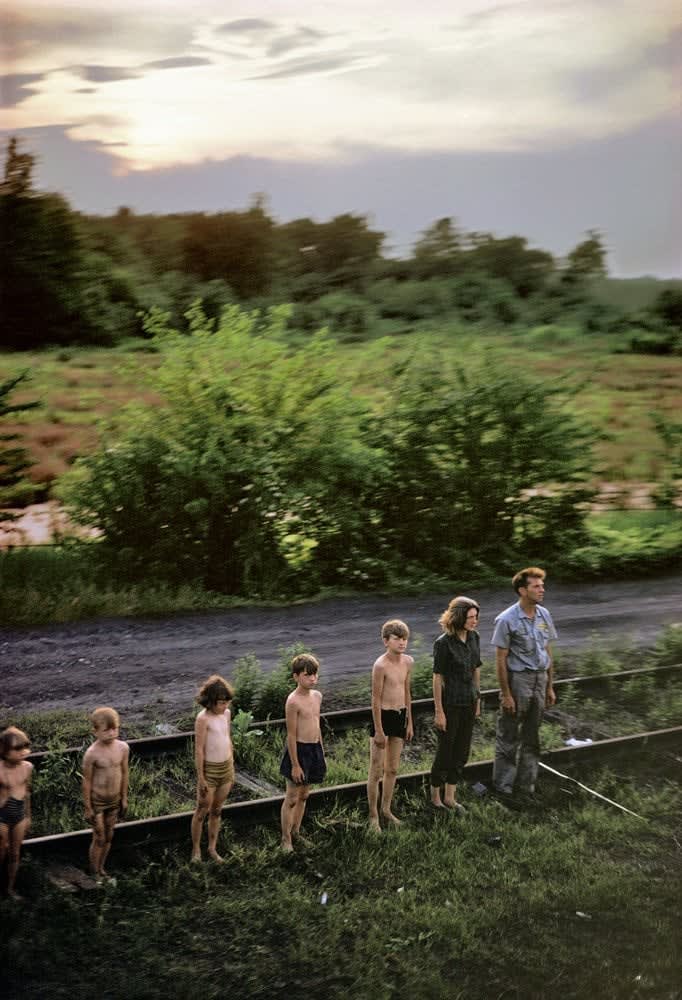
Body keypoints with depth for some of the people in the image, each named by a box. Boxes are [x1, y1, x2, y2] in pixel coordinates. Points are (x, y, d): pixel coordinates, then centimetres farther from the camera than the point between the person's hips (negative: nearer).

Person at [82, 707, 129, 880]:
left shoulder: (123, 748, -8)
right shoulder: (92, 753, -22)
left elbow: (124, 773, 3)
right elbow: (87, 781, -14)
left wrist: (124, 798, 9)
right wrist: (88, 808, -10)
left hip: (114, 800, 5)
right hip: (97, 801, -5)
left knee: (108, 837, 16)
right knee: (99, 839, 4)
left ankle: (101, 868, 35)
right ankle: (95, 872, 23)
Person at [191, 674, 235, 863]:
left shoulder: (226, 713, 0)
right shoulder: (203, 719, -20)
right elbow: (199, 750, -17)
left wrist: (232, 768, 14)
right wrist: (201, 778, -14)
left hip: (226, 768, 6)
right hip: (209, 769, -6)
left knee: (217, 810, 15)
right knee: (202, 811, 6)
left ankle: (212, 848, 26)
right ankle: (196, 849, 20)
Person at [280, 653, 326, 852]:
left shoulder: (317, 696, 6)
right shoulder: (293, 701, -18)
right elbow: (291, 735, -17)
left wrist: (322, 753, 17)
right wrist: (295, 765, -16)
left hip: (315, 749, 7)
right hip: (299, 750, -7)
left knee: (304, 795, 17)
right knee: (292, 798, 2)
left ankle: (295, 832, 31)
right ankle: (286, 839, 12)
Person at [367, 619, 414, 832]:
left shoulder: (408, 662, 3)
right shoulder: (381, 665, -18)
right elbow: (376, 699, -16)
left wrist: (409, 722, 16)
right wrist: (379, 731, -15)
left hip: (400, 716, 7)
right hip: (382, 716, -7)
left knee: (392, 769, 17)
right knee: (376, 772, 2)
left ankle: (386, 808, 33)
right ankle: (373, 816, 13)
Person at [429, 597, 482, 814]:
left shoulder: (473, 637, -1)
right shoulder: (443, 643, -19)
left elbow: (476, 669, 9)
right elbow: (437, 678, -16)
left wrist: (477, 699, 13)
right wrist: (438, 711, -14)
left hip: (468, 703, 6)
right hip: (449, 704, -6)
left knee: (462, 752, 14)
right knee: (446, 751, 7)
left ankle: (449, 797, 29)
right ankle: (435, 796, 27)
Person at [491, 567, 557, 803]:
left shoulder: (544, 615, 5)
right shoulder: (507, 620, -14)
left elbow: (547, 652, 12)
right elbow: (501, 659, -13)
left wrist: (549, 687, 12)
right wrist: (506, 694, -14)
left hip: (539, 679, 6)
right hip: (517, 679, -6)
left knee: (532, 738, 14)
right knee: (509, 738, 3)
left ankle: (526, 787, 25)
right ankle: (503, 788, 14)